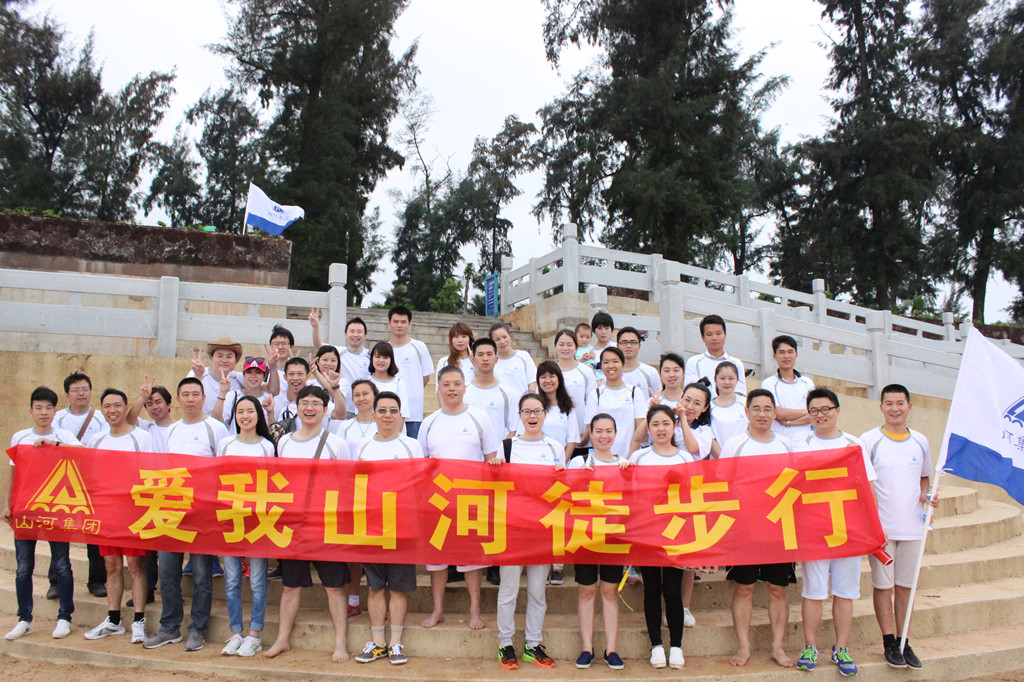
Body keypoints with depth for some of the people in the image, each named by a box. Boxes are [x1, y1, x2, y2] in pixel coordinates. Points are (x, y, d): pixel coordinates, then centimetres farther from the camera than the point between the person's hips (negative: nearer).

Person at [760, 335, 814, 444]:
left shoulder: (807, 382, 14)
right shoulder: (768, 383, 2)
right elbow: (779, 413, -8)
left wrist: (789, 422, -7)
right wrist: (806, 411, 2)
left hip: (806, 440, 3)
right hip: (781, 442, -3)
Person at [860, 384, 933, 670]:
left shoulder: (920, 441, 7)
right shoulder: (869, 440, -5)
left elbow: (924, 477, 21)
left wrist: (925, 495, -2)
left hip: (912, 526, 3)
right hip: (880, 527, -3)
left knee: (905, 585, 10)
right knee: (883, 585, 3)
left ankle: (904, 641, 20)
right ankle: (889, 643, 13)